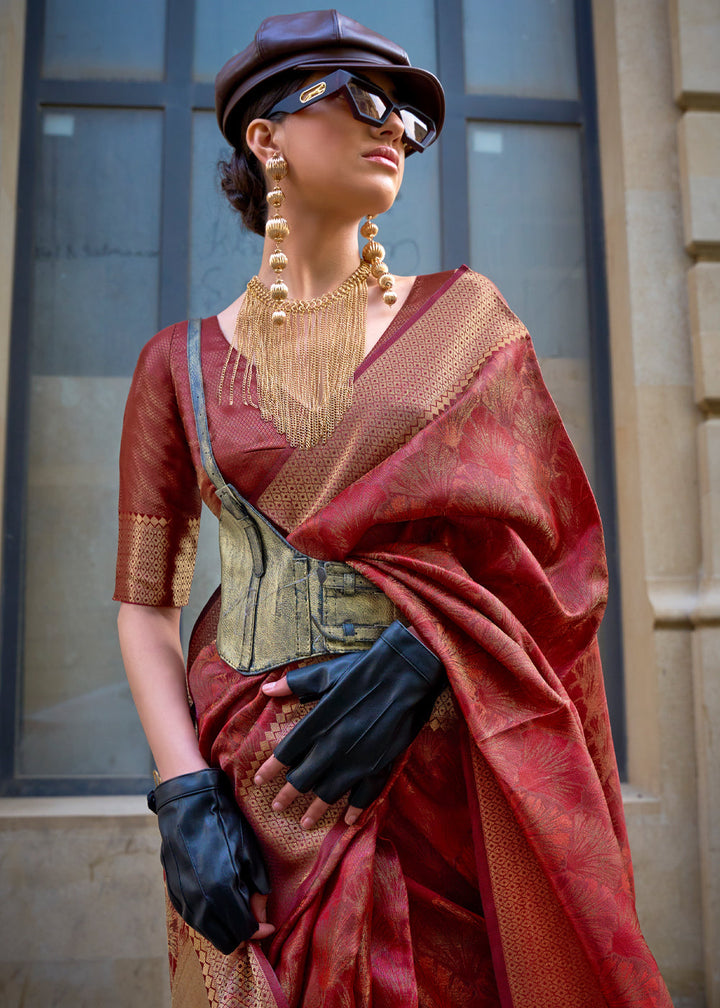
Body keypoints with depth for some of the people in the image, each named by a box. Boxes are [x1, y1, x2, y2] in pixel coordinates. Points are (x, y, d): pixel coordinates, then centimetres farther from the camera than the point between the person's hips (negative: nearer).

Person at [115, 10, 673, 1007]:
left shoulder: (463, 317, 6)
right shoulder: (183, 363, 6)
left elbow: (539, 530, 1)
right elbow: (144, 601, 4)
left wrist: (416, 655, -15)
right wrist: (182, 793, -9)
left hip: (449, 776, 0)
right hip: (256, 790, 0)